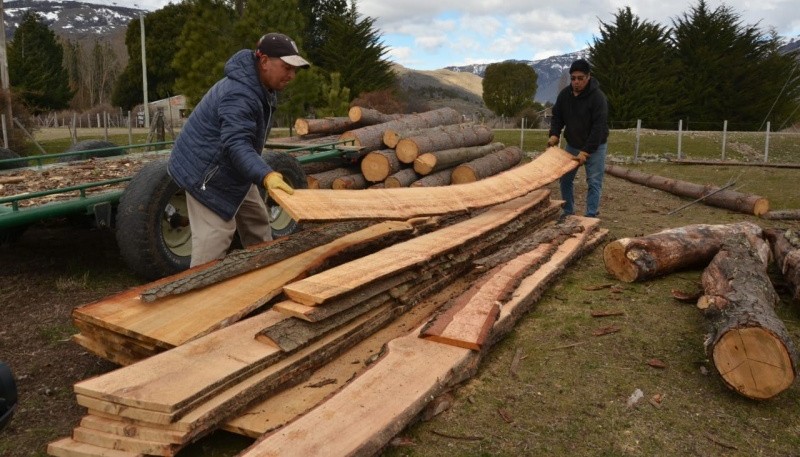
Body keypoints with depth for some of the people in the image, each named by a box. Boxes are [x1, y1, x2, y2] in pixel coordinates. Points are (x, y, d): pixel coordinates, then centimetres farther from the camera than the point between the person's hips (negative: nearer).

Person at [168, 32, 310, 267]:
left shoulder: (261, 87, 4)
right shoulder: (239, 94, -30)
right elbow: (236, 144, -41)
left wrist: (263, 175, 22)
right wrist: (266, 175, -55)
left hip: (231, 171, 10)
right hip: (207, 173, -10)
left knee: (257, 224, 14)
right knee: (215, 237, -14)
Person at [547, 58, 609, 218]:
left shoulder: (598, 97, -24)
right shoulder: (564, 94, -7)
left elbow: (599, 127, -27)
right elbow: (557, 116, 4)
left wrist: (586, 151, -31)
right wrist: (554, 134, -16)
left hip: (595, 147, -5)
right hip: (572, 145, 5)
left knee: (594, 183, -4)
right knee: (565, 179, 7)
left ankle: (591, 216, 2)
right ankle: (568, 212, 20)